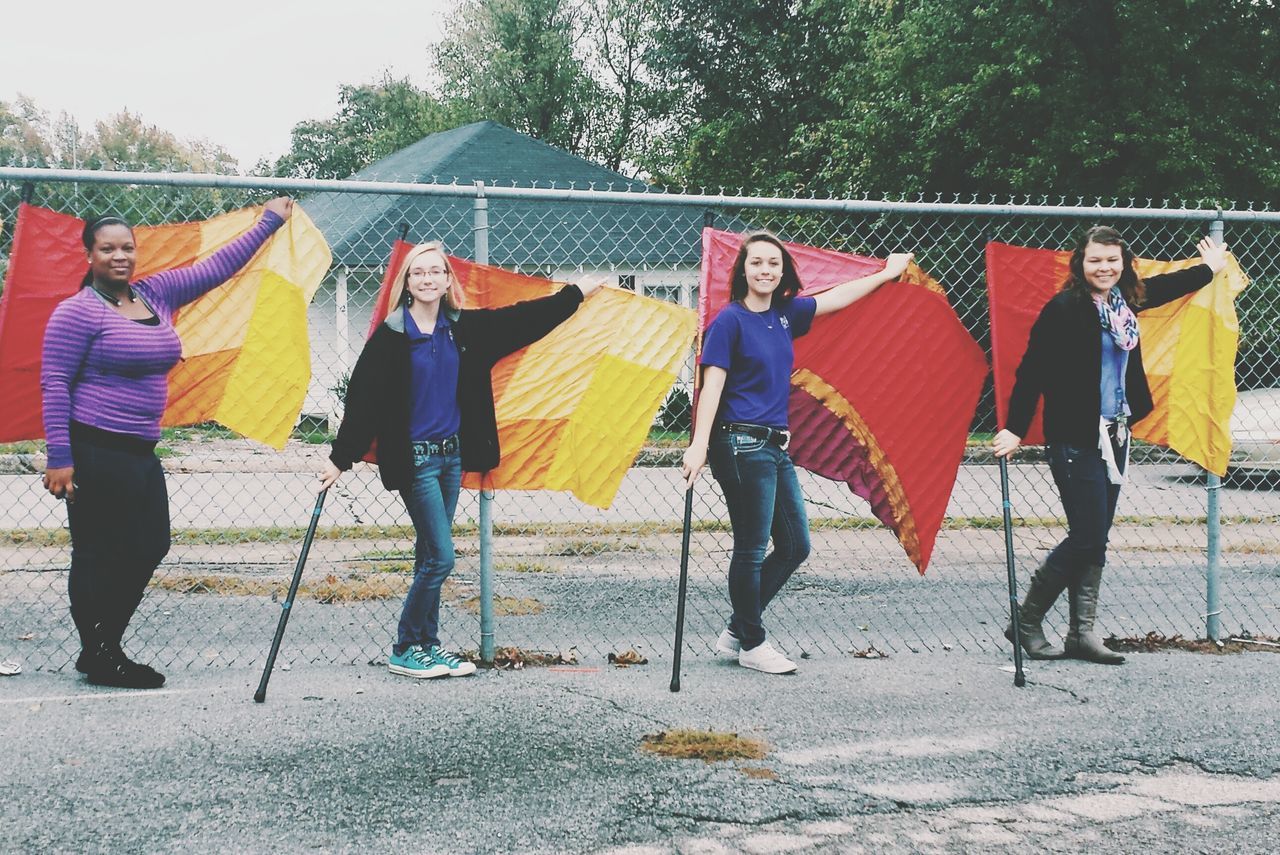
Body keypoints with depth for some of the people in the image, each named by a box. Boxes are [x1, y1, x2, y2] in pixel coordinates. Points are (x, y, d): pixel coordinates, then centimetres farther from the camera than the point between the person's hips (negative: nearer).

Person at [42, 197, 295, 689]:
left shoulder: (156, 295, 10)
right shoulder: (78, 311, -9)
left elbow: (216, 267, 17)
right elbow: (54, 384, -13)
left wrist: (269, 223, 19)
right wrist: (59, 457, -18)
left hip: (140, 453, 8)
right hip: (94, 452, -8)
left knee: (149, 547, 11)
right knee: (98, 555, -2)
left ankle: (105, 649, 24)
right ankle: (99, 659, 8)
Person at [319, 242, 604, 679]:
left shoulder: (464, 328, 4)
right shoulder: (392, 336, -11)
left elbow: (523, 319, 14)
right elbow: (364, 399, -11)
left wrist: (576, 293, 19)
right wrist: (340, 458, -12)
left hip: (452, 454, 6)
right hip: (414, 459, -6)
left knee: (430, 557, 12)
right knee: (440, 557, -7)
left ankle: (426, 645, 20)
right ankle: (404, 651, 5)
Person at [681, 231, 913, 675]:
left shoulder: (785, 314, 11)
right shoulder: (730, 319, -8)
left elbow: (837, 298, 25)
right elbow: (712, 385, -13)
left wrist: (887, 273, 33)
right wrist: (699, 445, -21)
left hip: (775, 446, 8)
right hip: (742, 445, -8)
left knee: (795, 546, 11)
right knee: (752, 549, -1)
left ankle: (736, 630, 22)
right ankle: (752, 645, 13)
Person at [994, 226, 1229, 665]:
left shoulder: (1125, 301, 8)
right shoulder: (1064, 308, -13)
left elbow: (1165, 285, 30)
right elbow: (1031, 371, -15)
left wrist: (1210, 268, 45)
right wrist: (1014, 429, -20)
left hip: (1114, 436, 7)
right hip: (1076, 440, -7)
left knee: (1095, 539, 8)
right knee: (1087, 537, -9)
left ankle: (1082, 633, 13)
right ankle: (1026, 623, 5)